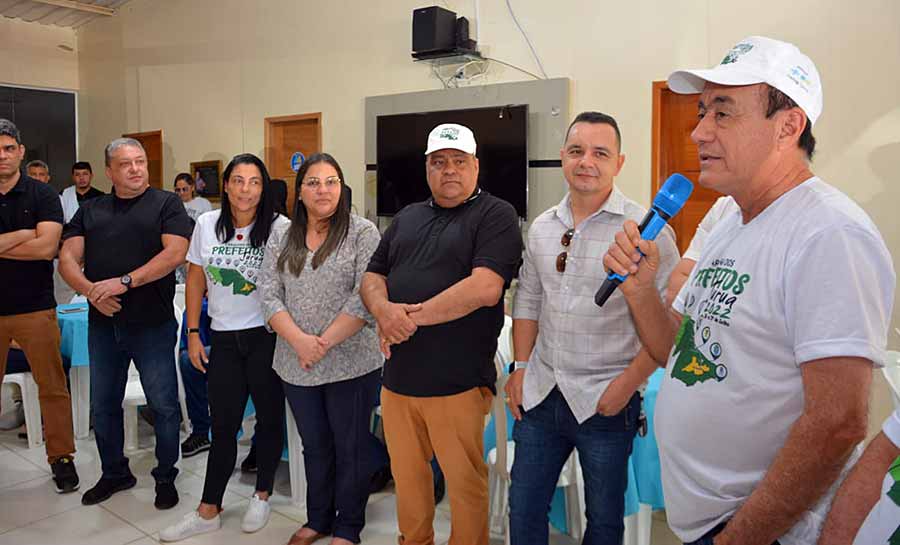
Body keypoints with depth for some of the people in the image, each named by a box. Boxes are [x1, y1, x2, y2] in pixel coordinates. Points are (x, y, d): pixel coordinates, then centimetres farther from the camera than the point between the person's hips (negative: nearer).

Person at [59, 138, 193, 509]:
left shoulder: (166, 204, 0)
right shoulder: (90, 210, 12)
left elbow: (175, 252, -14)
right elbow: (67, 259, 4)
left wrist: (124, 282, -19)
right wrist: (90, 291, -15)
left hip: (153, 324, -4)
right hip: (103, 324, 5)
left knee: (164, 405, 3)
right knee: (103, 405, 15)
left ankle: (166, 478, 21)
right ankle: (114, 474, 34)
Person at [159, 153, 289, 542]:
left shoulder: (278, 227, -8)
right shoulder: (206, 224, 2)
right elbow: (196, 280, 9)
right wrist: (193, 333, 8)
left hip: (266, 337, -3)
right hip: (223, 338, 3)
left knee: (269, 418, 10)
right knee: (222, 426, 10)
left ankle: (262, 495, 31)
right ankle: (208, 512, 22)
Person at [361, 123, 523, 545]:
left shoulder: (495, 215, -5)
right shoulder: (407, 218, 15)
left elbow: (484, 288, -18)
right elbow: (372, 277, 13)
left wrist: (412, 317, -14)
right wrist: (384, 310, -11)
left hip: (457, 381, -6)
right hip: (397, 377, 6)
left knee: (465, 481, 7)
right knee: (406, 475, 19)